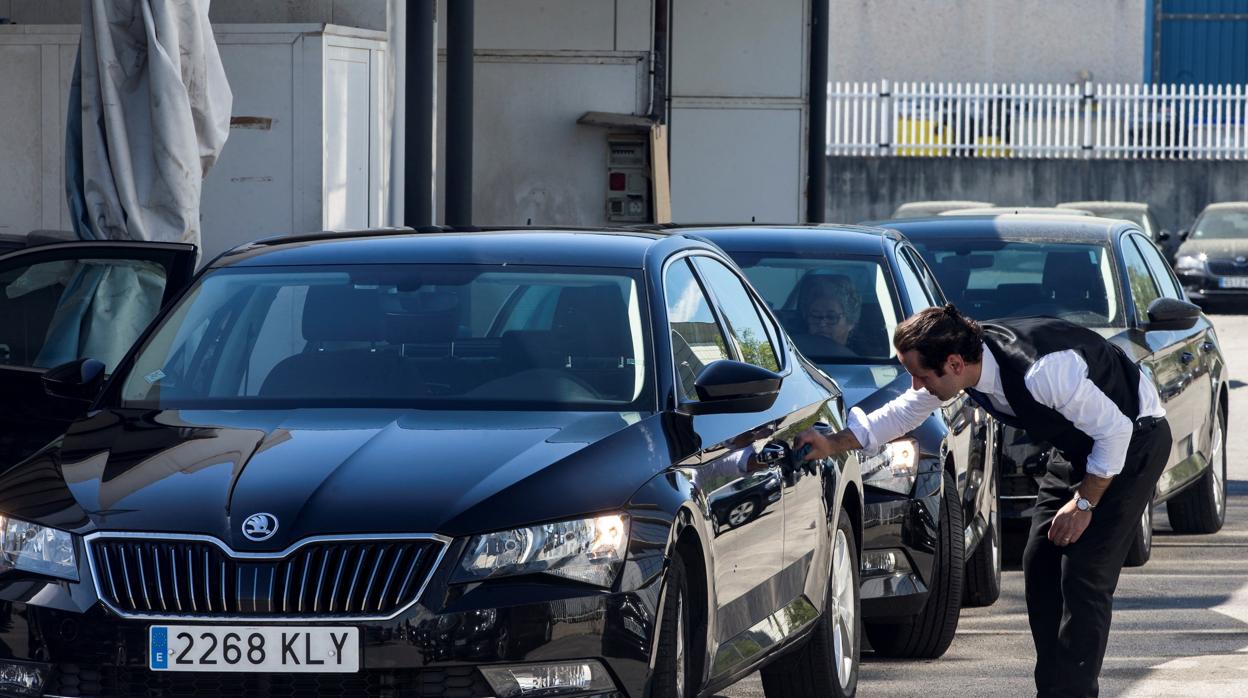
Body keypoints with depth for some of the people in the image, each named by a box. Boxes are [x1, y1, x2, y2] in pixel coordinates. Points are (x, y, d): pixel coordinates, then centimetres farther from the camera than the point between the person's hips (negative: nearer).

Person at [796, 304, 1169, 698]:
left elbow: (1115, 429, -28)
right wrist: (832, 445, -5)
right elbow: (901, 414, 3)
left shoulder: (1041, 371, -37)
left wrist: (1084, 503, -19)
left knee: (1084, 576, -14)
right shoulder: (965, 359, -13)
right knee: (1039, 564, 6)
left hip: (1133, 439, -9)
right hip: (1081, 445, 9)